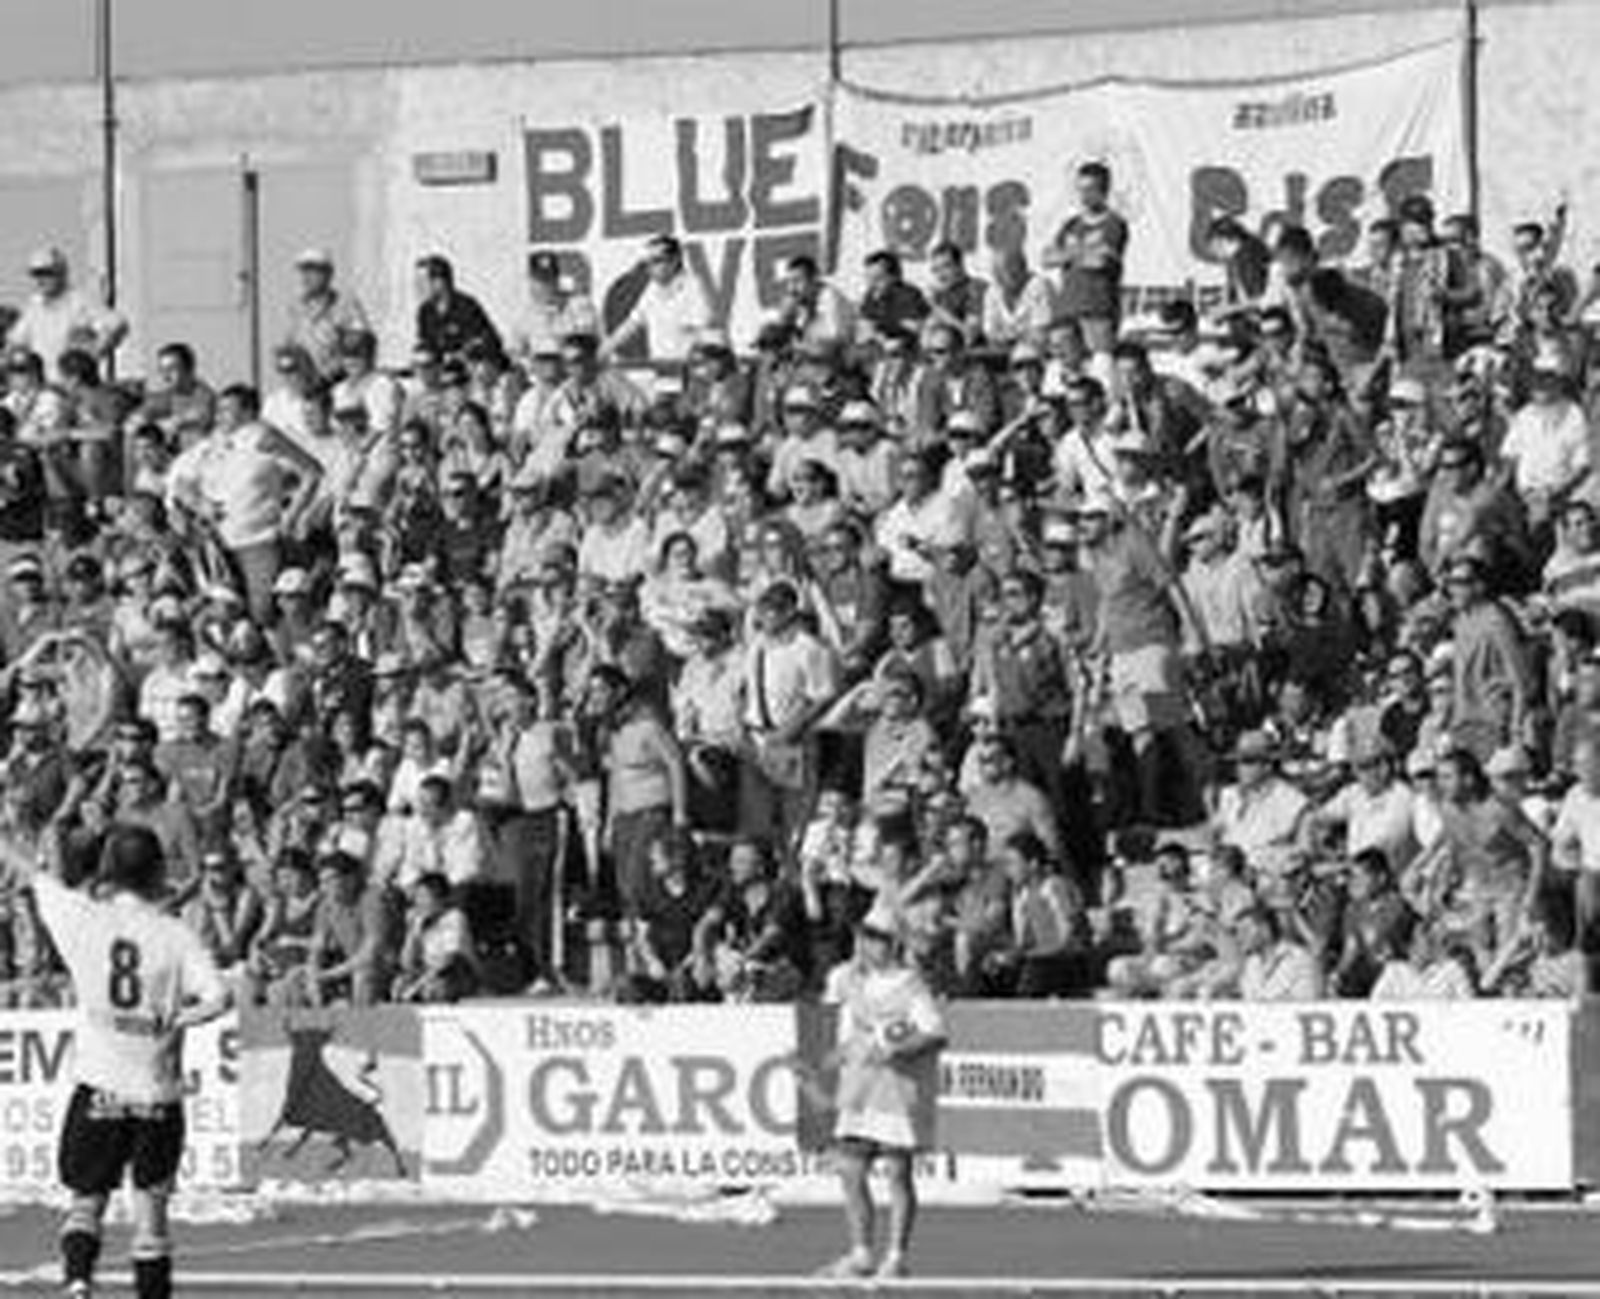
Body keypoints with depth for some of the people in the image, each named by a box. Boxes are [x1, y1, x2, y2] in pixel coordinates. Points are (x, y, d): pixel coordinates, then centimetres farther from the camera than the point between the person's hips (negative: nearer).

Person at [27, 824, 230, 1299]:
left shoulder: (86, 920, -3)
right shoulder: (176, 935, -6)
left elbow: (46, 883, 18)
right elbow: (218, 998, -17)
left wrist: (58, 846, 36)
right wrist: (172, 1021, -3)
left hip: (98, 1087, 0)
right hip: (158, 1092, 0)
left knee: (85, 1201, 9)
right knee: (151, 1207, 10)